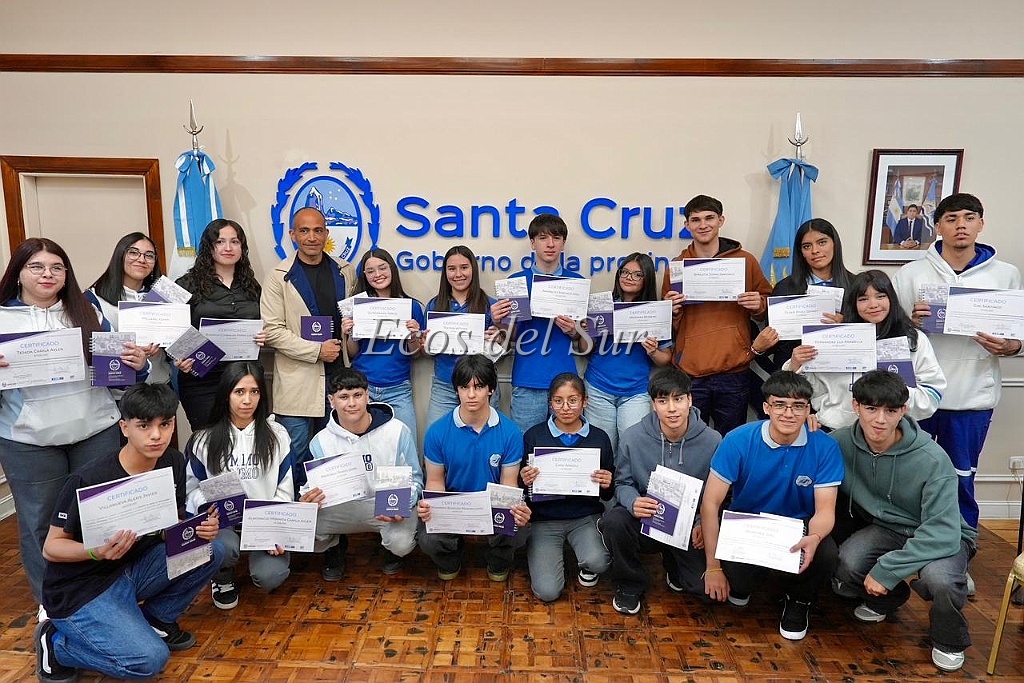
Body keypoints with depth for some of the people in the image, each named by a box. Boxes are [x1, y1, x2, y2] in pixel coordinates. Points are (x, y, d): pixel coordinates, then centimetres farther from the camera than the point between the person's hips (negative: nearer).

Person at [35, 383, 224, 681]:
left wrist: (201, 529, -18)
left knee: (211, 549, -14)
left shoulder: (173, 463, -7)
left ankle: (156, 620, 9)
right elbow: (51, 547, -15)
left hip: (132, 568, 6)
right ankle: (56, 642, 4)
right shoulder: (89, 481, -25)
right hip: (79, 590, -6)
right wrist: (97, 552, -35)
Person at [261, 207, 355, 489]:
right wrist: (316, 350, -14)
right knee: (296, 450, 2)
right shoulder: (279, 277, -3)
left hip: (337, 373, 4)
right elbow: (272, 331, -8)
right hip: (296, 379, -3)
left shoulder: (344, 272, 9)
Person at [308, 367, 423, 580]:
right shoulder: (321, 441, -3)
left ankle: (390, 547, 12)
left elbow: (413, 478, 0)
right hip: (342, 508, 2)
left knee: (402, 544, -32)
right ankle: (335, 547, 14)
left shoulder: (398, 431, -8)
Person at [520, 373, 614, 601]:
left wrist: (607, 485, -13)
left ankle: (587, 566, 11)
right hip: (544, 518, -1)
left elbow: (608, 495, 9)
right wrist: (525, 482, -20)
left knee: (597, 562, -28)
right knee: (547, 591, -14)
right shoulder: (534, 436, -4)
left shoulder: (599, 438, 1)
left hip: (586, 516, 1)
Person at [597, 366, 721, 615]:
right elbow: (623, 483, -1)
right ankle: (629, 584, 0)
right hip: (645, 520, 0)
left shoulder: (712, 441, -9)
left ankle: (674, 566, 23)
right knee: (613, 521, -32)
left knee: (707, 586, -17)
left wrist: (703, 523, -16)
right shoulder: (633, 437, -10)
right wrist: (633, 502, -24)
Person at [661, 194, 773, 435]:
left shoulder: (745, 260, 6)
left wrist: (758, 304, -5)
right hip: (689, 374, 0)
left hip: (733, 373, 0)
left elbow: (768, 302, 17)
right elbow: (667, 324, 16)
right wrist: (672, 311, -6)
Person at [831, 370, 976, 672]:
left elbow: (943, 533, -29)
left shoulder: (932, 459, -28)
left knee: (938, 579, -36)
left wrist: (886, 569, -31)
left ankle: (949, 641, 3)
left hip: (942, 537, -3)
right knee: (845, 566, -27)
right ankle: (886, 599, 13)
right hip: (886, 528, 3)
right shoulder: (840, 443, -17)